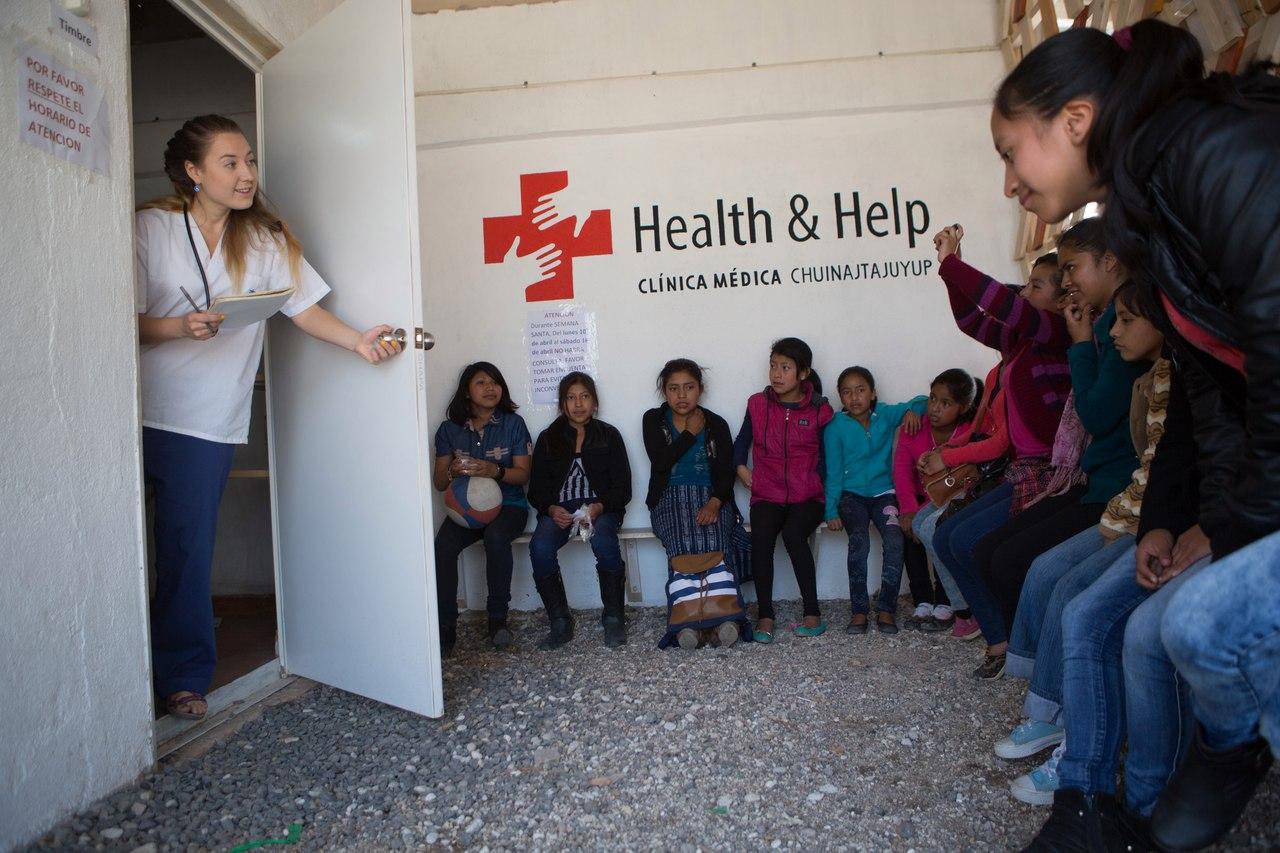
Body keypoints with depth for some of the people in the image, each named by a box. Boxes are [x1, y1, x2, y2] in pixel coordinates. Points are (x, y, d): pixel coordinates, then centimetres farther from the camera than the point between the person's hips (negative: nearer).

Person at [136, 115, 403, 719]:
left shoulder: (265, 238, 7)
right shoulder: (150, 228, -1)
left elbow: (304, 308, 0)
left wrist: (358, 340, -15)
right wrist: (180, 327, -22)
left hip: (208, 420, 1)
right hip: (141, 411, -1)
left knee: (188, 546, 2)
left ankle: (183, 677, 15)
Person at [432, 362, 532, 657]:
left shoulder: (513, 423, 1)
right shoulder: (450, 429, 6)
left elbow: (523, 474, -2)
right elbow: (438, 483, 6)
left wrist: (495, 471, -23)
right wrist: (452, 471, -18)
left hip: (508, 504, -2)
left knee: (495, 536, -36)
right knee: (443, 546, -29)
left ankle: (497, 618, -20)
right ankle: (445, 627, -18)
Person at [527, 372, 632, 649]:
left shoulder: (609, 436, 9)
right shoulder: (548, 438, 13)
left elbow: (622, 487, 3)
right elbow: (537, 488, 9)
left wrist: (599, 507, -16)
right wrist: (551, 509, -13)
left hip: (601, 507, -2)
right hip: (559, 509, 2)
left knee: (603, 541, -35)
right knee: (540, 547, -29)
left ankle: (614, 619, -17)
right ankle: (560, 623, -16)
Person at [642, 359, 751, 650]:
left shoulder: (716, 424, 10)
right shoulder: (654, 420, 9)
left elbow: (727, 472, 1)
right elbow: (660, 461, -7)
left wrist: (715, 502, -18)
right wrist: (690, 433, -2)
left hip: (711, 497, 1)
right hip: (670, 497, -1)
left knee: (713, 544, -31)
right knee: (684, 546, -32)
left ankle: (725, 615, -30)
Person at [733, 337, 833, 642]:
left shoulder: (819, 411, 2)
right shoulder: (758, 405, 7)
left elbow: (826, 456, 8)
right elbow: (742, 441, 18)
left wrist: (820, 484, -6)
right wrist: (741, 467, 2)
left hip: (807, 496, -1)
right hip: (767, 495, 2)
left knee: (793, 533, -31)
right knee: (760, 535, -29)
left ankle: (813, 612, -18)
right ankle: (765, 614, -20)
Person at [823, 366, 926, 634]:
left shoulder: (886, 415, 7)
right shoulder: (836, 427, 1)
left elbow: (922, 401, 20)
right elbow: (833, 472, 1)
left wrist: (912, 410, -4)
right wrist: (831, 512, -6)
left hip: (883, 493, 2)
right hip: (851, 495, -1)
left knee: (894, 538, -26)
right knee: (859, 540, -28)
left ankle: (886, 609, -15)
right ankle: (858, 611, -19)